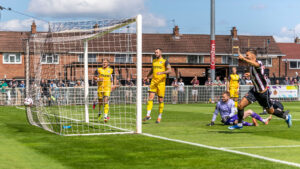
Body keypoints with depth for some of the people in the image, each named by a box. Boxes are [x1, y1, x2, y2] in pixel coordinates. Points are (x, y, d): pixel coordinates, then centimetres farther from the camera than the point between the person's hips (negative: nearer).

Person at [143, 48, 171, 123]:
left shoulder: (164, 61, -1)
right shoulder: (154, 61, 16)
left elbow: (169, 70, -11)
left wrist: (162, 72, -27)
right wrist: (147, 76, 18)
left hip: (161, 82, -4)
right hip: (153, 82, 4)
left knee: (160, 100, 1)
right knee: (150, 97, -10)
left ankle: (159, 116, 12)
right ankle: (148, 115, -12)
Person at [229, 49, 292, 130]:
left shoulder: (259, 63, -23)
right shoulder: (251, 65, 3)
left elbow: (255, 64, -52)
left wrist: (243, 58, -62)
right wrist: (250, 74, 17)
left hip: (263, 92, -7)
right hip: (254, 90, 7)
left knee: (270, 111, 9)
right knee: (240, 105, -7)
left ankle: (286, 116, 35)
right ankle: (239, 124, 10)